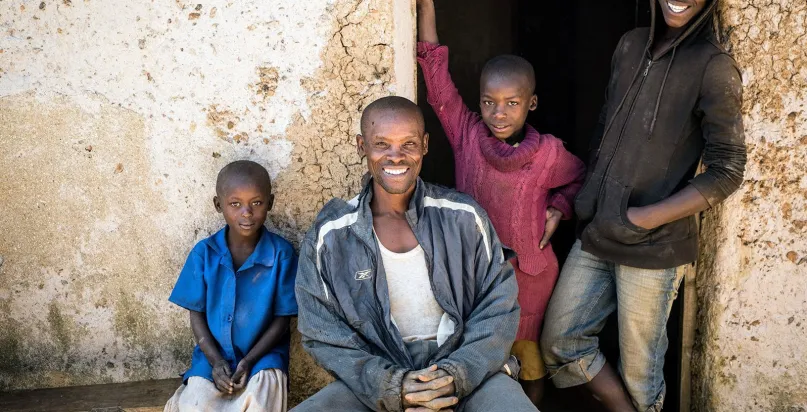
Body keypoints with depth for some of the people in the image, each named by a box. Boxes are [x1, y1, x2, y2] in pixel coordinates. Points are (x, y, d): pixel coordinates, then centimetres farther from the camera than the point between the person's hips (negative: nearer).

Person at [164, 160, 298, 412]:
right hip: (213, 355, 1)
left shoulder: (281, 253, -10)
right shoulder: (204, 252, -4)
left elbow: (282, 318, -5)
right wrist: (215, 360, -12)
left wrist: (249, 360, -15)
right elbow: (197, 314, 2)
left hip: (262, 354, -1)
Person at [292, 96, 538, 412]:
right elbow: (323, 335, -3)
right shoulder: (329, 236, -5)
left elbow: (499, 305, -1)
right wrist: (390, 386, -17)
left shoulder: (463, 216, -3)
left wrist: (459, 374, -15)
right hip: (377, 378, 1)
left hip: (469, 370, 0)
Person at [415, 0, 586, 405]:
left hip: (528, 269, -1)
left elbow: (579, 178, 8)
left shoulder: (548, 152, -13)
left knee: (525, 346, 17)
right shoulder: (466, 134, -12)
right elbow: (438, 81, -16)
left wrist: (557, 210, -9)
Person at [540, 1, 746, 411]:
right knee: (559, 342, 10)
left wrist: (643, 219, -16)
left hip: (654, 248, -5)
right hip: (595, 236, 6)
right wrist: (586, 192, 6)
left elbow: (727, 172, -12)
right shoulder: (630, 45, 6)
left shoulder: (713, 66, -11)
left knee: (638, 368, 8)